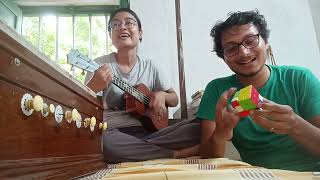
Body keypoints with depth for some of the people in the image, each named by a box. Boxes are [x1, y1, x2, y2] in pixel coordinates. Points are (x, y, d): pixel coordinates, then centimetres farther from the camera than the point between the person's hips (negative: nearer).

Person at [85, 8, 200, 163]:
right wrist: (94, 86, -26)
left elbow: (175, 99, 18)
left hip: (146, 131, 2)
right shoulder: (100, 65, 3)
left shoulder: (150, 66, 11)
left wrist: (162, 95, -6)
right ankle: (177, 154, -21)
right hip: (114, 133, -1)